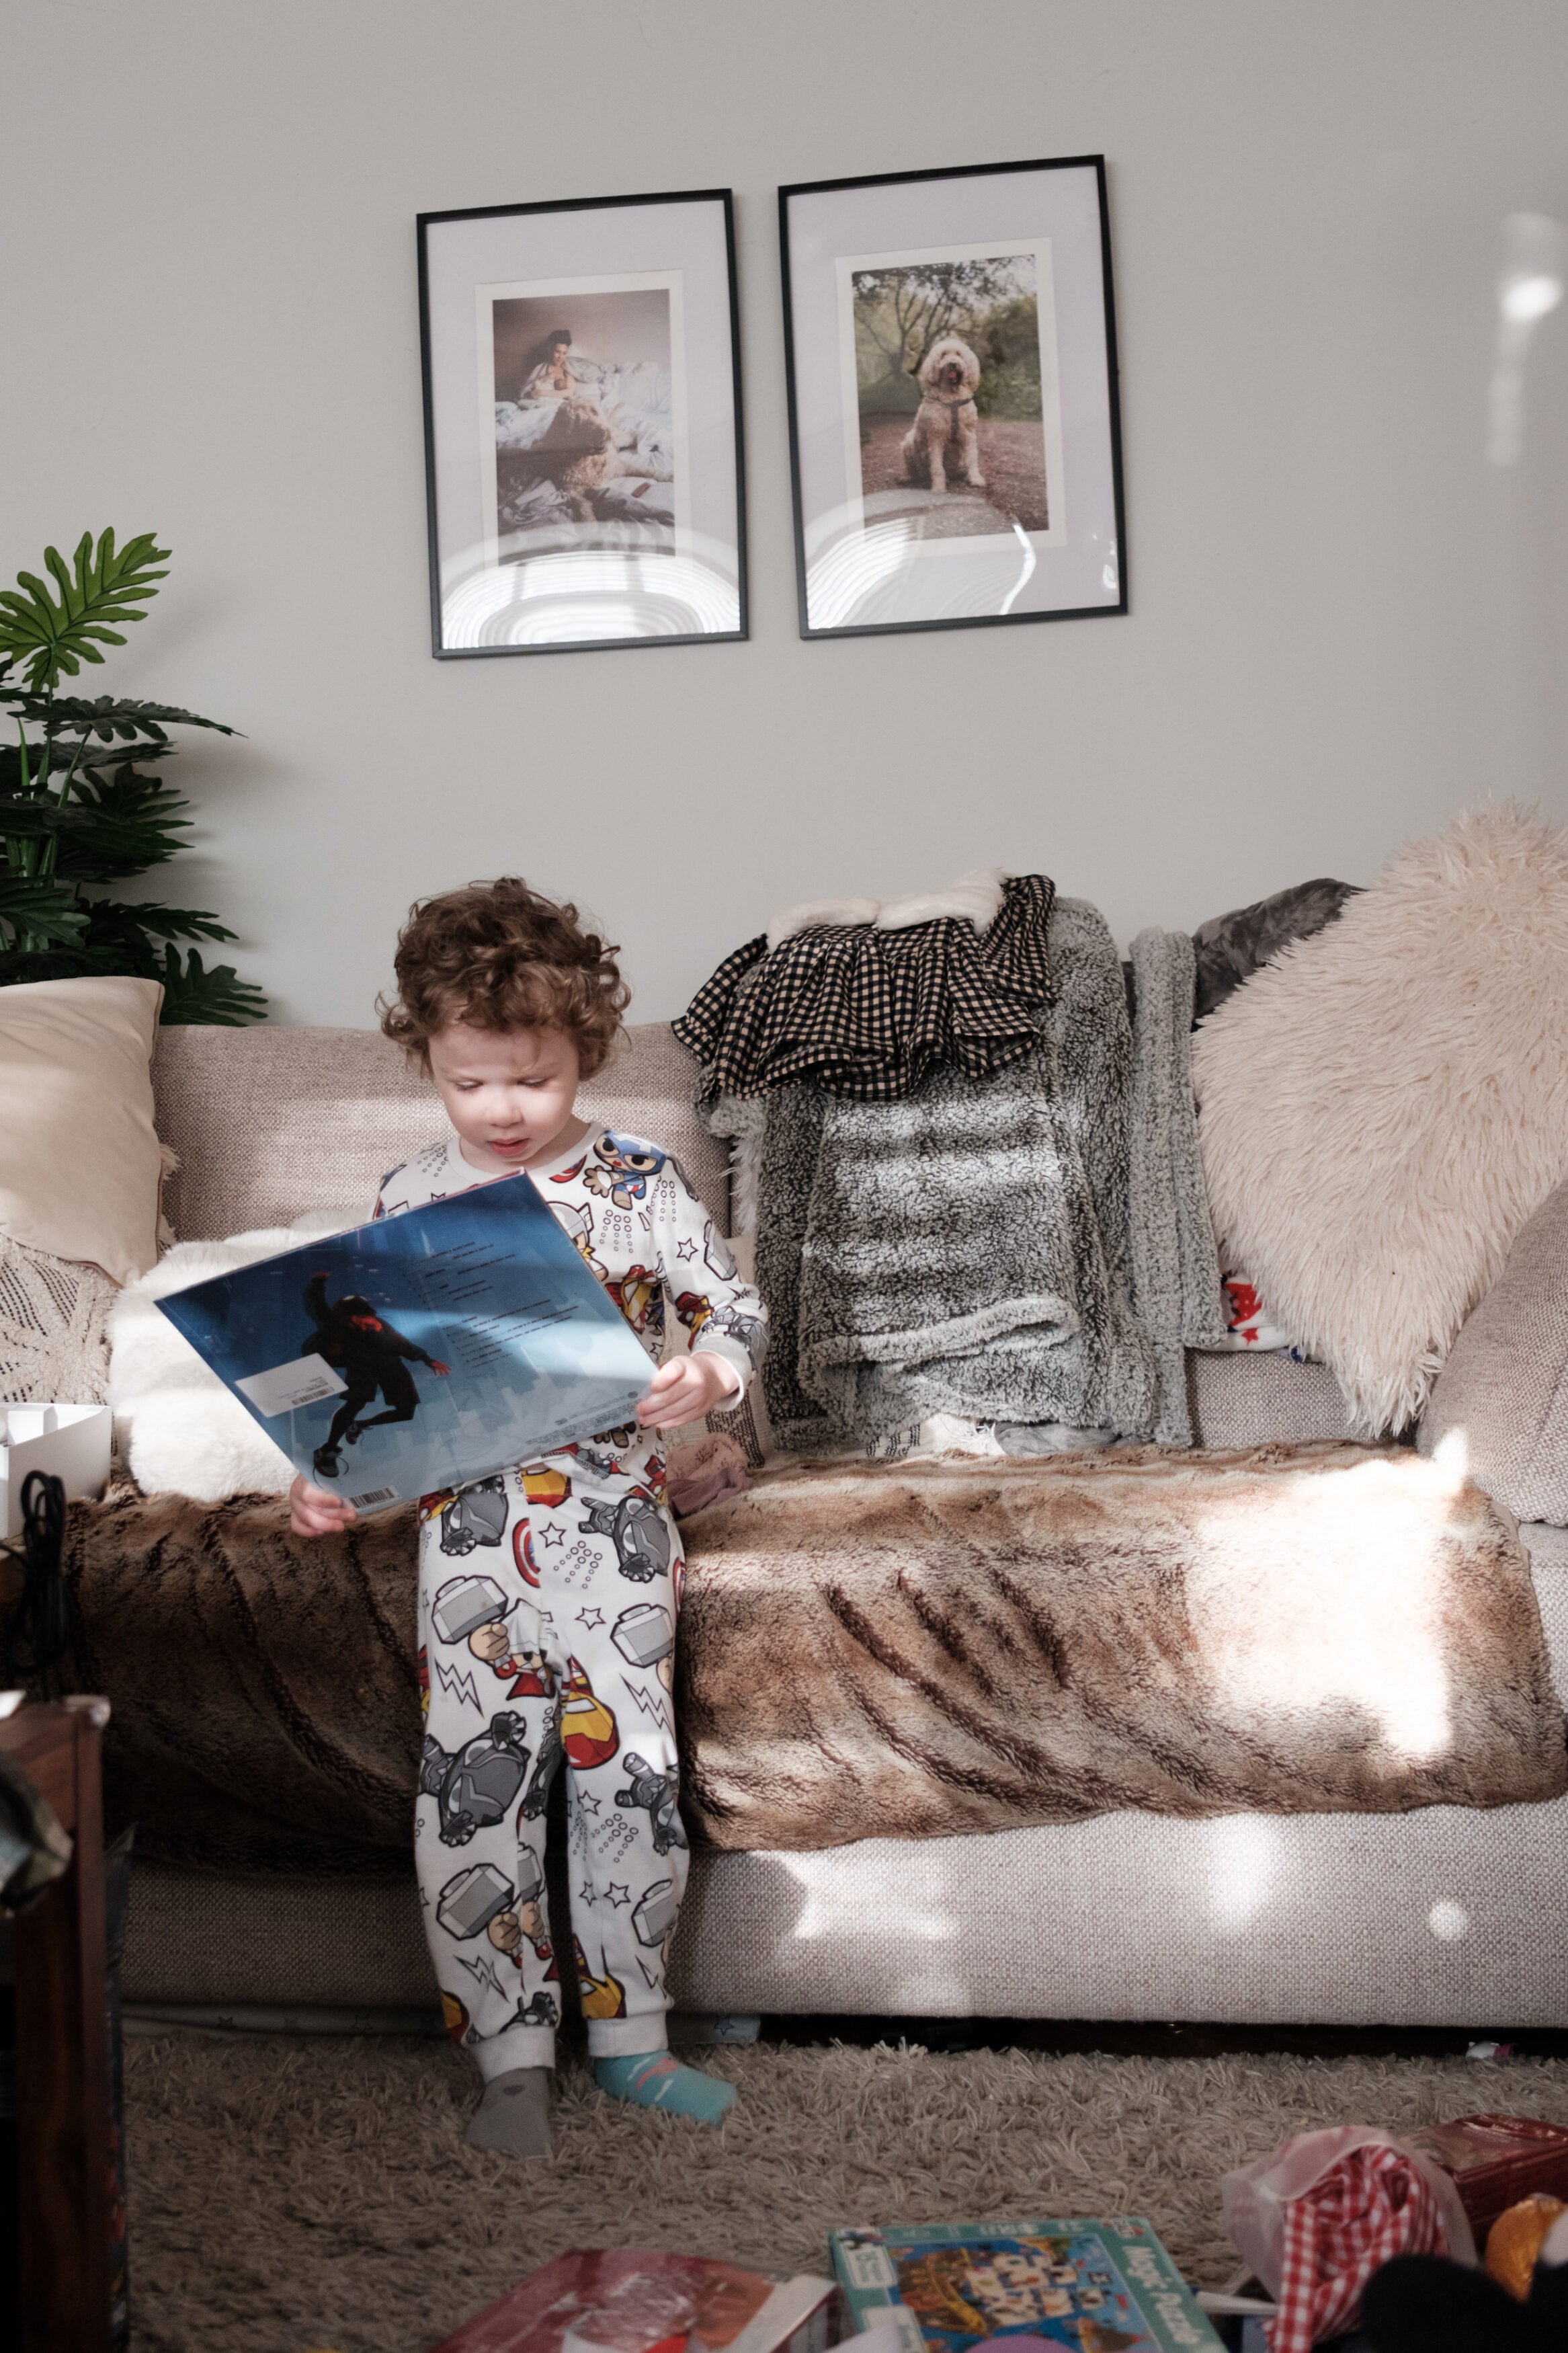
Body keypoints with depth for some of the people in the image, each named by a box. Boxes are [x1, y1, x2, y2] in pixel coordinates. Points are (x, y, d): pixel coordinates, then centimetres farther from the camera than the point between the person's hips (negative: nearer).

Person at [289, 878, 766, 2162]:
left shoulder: (640, 1181, -1)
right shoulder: (411, 1200, 4)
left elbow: (736, 1307, 2)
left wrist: (708, 1369, -19)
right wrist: (328, 1474, -3)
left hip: (615, 1515, -1)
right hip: (471, 1530, 1)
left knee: (631, 1770, 3)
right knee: (473, 1790, 0)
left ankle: (628, 2034, 23)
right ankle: (512, 2057, 15)